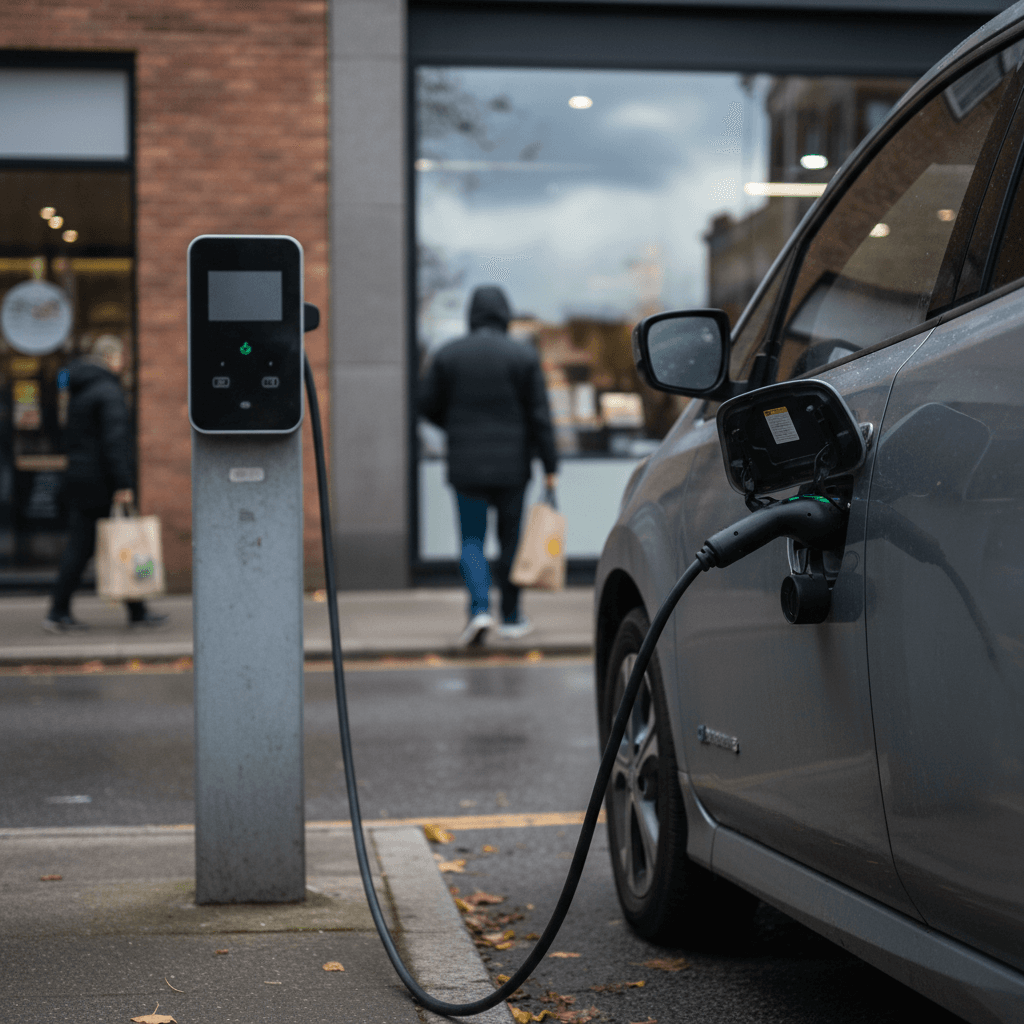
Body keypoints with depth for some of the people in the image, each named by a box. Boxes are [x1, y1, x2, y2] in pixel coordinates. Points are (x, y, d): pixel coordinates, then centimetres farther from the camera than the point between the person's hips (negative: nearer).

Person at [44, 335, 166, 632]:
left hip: (78, 479, 8)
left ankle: (58, 612, 2)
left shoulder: (77, 392, 16)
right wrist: (123, 484, -21)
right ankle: (137, 612, 9)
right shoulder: (108, 391, -13)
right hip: (102, 482, -8)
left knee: (79, 546, 7)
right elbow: (114, 441, -20)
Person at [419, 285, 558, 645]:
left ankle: (479, 609, -14)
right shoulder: (523, 356, -3)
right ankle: (511, 617, 17)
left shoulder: (447, 354, 1)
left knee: (472, 539, 6)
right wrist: (550, 467, -3)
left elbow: (427, 405, 4)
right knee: (511, 538, 10)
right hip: (512, 465, 0)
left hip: (466, 466, 0)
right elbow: (539, 416, -6)